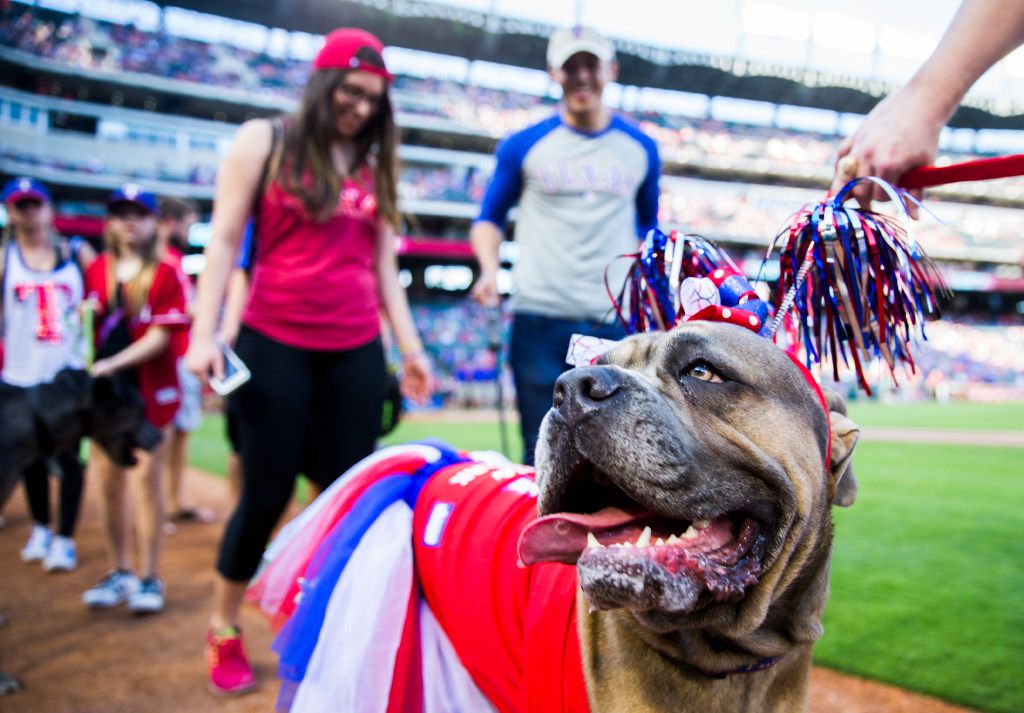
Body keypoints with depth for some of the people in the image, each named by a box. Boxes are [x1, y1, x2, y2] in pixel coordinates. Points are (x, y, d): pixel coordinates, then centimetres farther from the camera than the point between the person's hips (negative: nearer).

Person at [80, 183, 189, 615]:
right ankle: (119, 572, 21)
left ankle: (150, 577, 6)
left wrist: (113, 364, -20)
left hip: (150, 391, -4)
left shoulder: (165, 274, -5)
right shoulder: (95, 271, 8)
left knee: (146, 477, -3)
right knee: (107, 481, 7)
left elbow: (161, 336, -11)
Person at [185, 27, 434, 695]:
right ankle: (224, 632, 23)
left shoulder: (375, 164, 13)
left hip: (356, 354, 4)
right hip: (274, 346, -3)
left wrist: (411, 348, 11)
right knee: (267, 495, 2)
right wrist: (204, 334, -10)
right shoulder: (264, 141, 2)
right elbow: (224, 241, -1)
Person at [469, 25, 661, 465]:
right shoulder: (525, 145, 6)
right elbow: (490, 217, 14)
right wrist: (489, 268, -6)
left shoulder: (641, 149, 12)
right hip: (539, 319, -1)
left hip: (615, 322, 1)